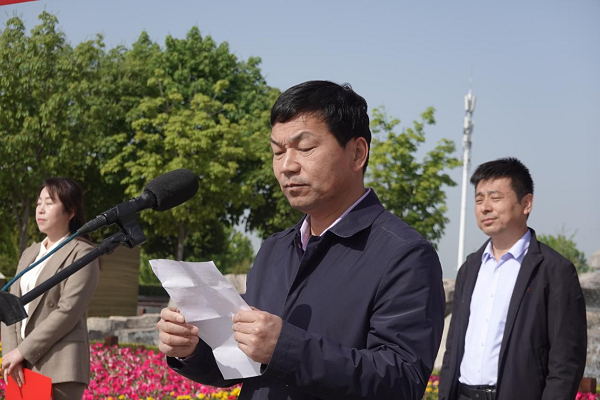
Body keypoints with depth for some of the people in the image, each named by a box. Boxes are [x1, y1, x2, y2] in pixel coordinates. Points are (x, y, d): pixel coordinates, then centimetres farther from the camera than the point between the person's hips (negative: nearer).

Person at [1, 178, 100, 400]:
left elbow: (68, 311, -12)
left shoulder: (82, 254, -2)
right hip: (25, 367, 6)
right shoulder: (29, 254, 19)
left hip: (61, 367, -6)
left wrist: (22, 352, -13)